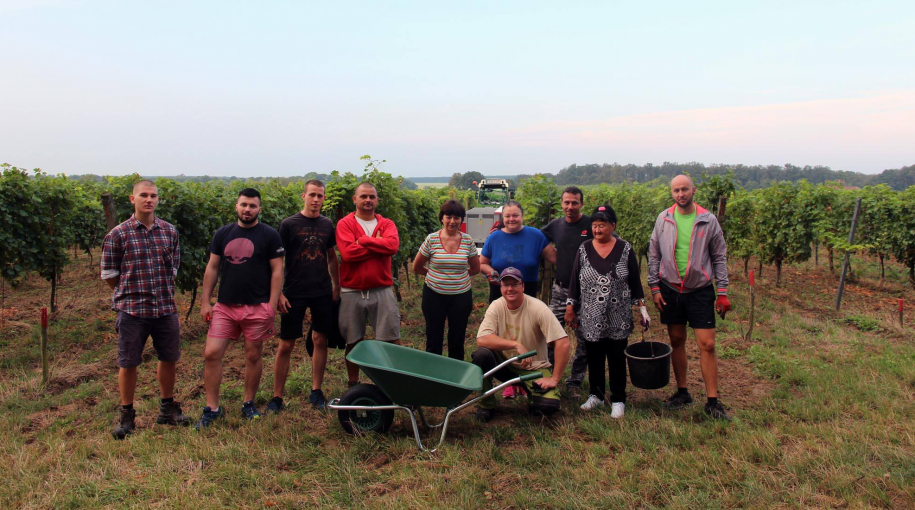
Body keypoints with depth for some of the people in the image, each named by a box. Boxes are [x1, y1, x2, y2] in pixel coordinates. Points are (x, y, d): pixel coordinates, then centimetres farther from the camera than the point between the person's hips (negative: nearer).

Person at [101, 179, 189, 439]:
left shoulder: (170, 231, 5)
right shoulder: (118, 234, -5)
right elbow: (108, 273, 2)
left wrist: (163, 292, 12)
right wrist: (130, 293, 7)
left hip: (166, 308, 4)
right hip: (132, 310, -3)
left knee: (169, 358, 12)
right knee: (127, 363, 4)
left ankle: (167, 408, 30)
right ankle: (126, 415, 20)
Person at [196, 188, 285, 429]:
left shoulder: (269, 235, -1)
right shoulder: (223, 233, 10)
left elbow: (277, 271, -3)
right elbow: (212, 268, 12)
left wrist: (272, 305, -10)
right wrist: (205, 302, 6)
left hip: (257, 308, -3)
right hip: (224, 306, 3)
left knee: (253, 356, 6)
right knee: (211, 354, -3)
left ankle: (248, 404, 24)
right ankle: (212, 408, 10)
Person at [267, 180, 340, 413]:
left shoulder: (327, 225, 8)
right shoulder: (289, 224, -4)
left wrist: (337, 286, 11)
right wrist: (278, 294, -10)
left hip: (323, 293, 4)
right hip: (294, 293, -3)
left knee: (320, 341, 7)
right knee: (285, 345, 0)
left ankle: (316, 392, 21)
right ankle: (277, 397, 12)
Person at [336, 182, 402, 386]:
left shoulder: (387, 224, 6)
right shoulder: (345, 224, 0)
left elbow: (393, 245, -16)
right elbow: (347, 252, -17)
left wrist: (363, 240, -12)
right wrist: (378, 245, -10)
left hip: (382, 291, 1)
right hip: (352, 293, -1)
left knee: (392, 340, 1)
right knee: (353, 342, 11)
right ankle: (353, 385, 25)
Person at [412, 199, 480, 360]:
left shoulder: (468, 240, -3)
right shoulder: (431, 239, -8)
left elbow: (475, 268, 9)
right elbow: (417, 267, 3)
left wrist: (458, 275, 8)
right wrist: (434, 274, 9)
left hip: (461, 296, 1)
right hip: (434, 296, -1)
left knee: (457, 341, 13)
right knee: (433, 341, 10)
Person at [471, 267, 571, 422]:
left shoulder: (537, 308, -18)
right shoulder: (496, 306, -10)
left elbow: (563, 343, -21)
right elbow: (481, 340, -24)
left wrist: (554, 379, -19)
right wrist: (516, 344, -31)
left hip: (534, 369, -2)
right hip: (505, 364, 2)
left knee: (549, 405, -27)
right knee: (481, 354, -27)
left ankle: (531, 390, 10)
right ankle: (487, 404, -5)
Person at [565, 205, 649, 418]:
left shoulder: (625, 248, 0)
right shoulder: (584, 249, 3)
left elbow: (635, 281, 4)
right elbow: (574, 280, 7)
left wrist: (642, 308, 4)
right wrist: (570, 307, 6)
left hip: (618, 318, -1)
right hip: (591, 317, 2)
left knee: (617, 358, 4)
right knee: (594, 357, 9)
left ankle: (618, 400, 16)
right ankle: (596, 395, 25)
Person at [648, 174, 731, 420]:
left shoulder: (708, 220, -2)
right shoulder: (663, 219, 2)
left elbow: (719, 258, 3)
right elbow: (654, 255, 7)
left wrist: (722, 293, -1)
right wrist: (654, 287, 0)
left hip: (700, 290, -2)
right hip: (670, 289, 2)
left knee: (707, 345, -4)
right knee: (677, 341, 10)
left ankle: (712, 401, 5)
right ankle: (682, 392, 24)